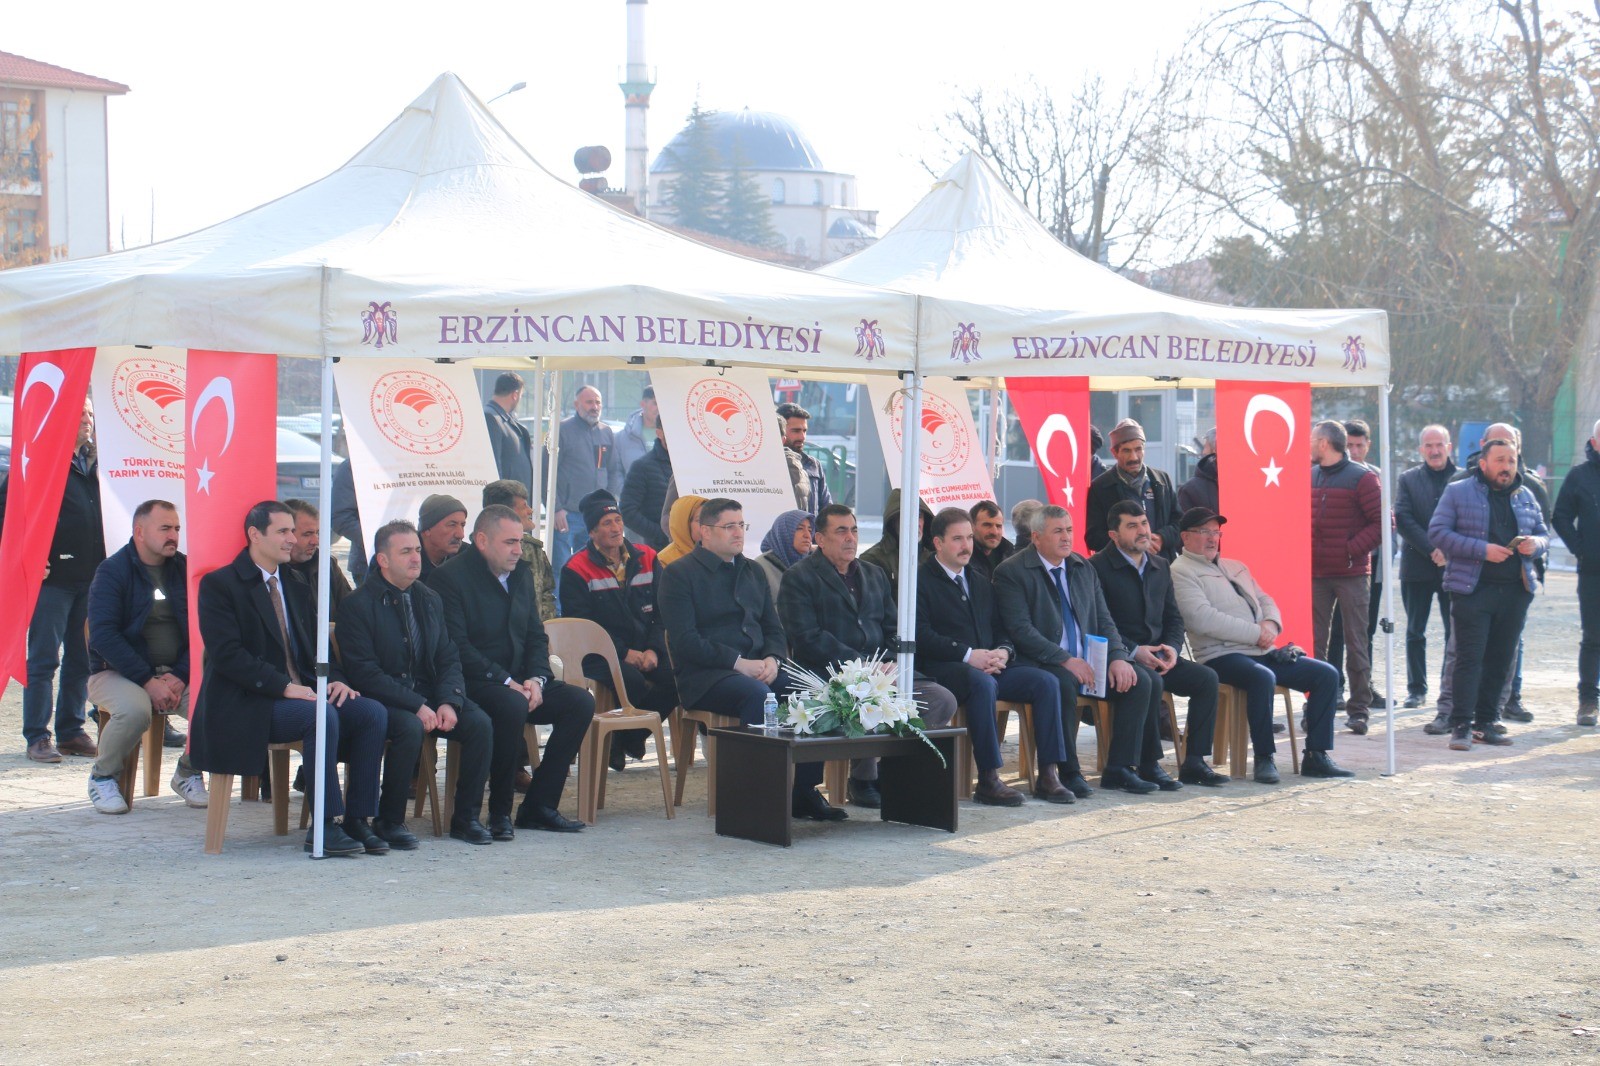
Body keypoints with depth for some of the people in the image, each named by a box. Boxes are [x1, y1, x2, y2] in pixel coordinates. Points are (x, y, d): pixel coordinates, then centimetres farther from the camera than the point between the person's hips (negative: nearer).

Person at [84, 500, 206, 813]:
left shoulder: (185, 570, 9)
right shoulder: (112, 571, -5)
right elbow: (103, 636, -15)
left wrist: (181, 676, -12)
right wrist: (148, 681, -21)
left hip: (176, 673, 4)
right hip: (117, 671, -4)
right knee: (135, 709, -37)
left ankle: (188, 773, 2)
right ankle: (102, 776, -8)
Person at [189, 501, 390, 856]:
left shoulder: (295, 588, 20)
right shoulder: (219, 585, -4)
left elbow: (314, 646, 20)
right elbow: (227, 654, -15)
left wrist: (335, 679, -4)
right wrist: (285, 687, -23)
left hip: (301, 692, 8)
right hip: (245, 706, -8)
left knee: (373, 712, -14)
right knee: (321, 716, -33)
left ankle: (356, 819, -14)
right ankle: (326, 826, -27)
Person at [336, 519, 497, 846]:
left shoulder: (430, 600, 13)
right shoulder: (357, 605, -8)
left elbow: (448, 659, 11)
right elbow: (364, 672, -15)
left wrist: (449, 701, -11)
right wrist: (417, 706, -22)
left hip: (428, 695, 6)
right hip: (382, 699, -6)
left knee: (480, 723, -18)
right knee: (411, 728, -36)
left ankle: (466, 817, -5)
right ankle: (389, 820, -18)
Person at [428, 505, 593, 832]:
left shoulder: (521, 573, 14)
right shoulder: (449, 578, -10)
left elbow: (536, 636, 17)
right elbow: (457, 648, -18)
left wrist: (536, 679, -3)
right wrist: (506, 682, -22)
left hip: (517, 681, 8)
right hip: (473, 685, -8)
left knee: (581, 702, -11)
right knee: (512, 706, -37)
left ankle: (538, 806, -7)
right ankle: (499, 810, -21)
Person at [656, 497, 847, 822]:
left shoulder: (752, 571, 22)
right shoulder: (679, 574, 0)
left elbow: (774, 628, 21)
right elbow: (685, 641, -10)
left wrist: (772, 658, -3)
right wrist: (738, 662, -17)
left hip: (759, 667, 6)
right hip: (704, 675, -6)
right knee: (757, 695, -37)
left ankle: (805, 792, -15)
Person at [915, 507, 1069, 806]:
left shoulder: (981, 580, 24)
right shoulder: (920, 580, 0)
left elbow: (1000, 629, 21)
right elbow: (922, 636, -11)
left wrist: (1003, 652, -4)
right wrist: (968, 655, -20)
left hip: (990, 666, 7)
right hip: (942, 669, -7)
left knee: (1046, 681, -15)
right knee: (983, 684, -38)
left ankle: (1049, 774, -17)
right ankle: (988, 780, -35)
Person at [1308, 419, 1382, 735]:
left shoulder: (1361, 478, -7)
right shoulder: (1309, 478, 11)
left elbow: (1382, 522, -10)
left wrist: (1352, 549, -16)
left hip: (1351, 574, -5)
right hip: (1315, 574, 5)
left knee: (1356, 643, 0)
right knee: (1315, 643, 6)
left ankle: (1358, 709, 4)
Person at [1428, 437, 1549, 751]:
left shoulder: (1526, 497, 15)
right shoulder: (1458, 492, 0)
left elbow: (1543, 534, 22)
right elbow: (1437, 532, -8)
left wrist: (1535, 544, -4)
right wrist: (1482, 549, -16)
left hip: (1514, 591, 5)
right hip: (1473, 591, -5)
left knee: (1501, 659, 7)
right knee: (1469, 657, -9)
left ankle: (1485, 721, 16)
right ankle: (1461, 725, -8)